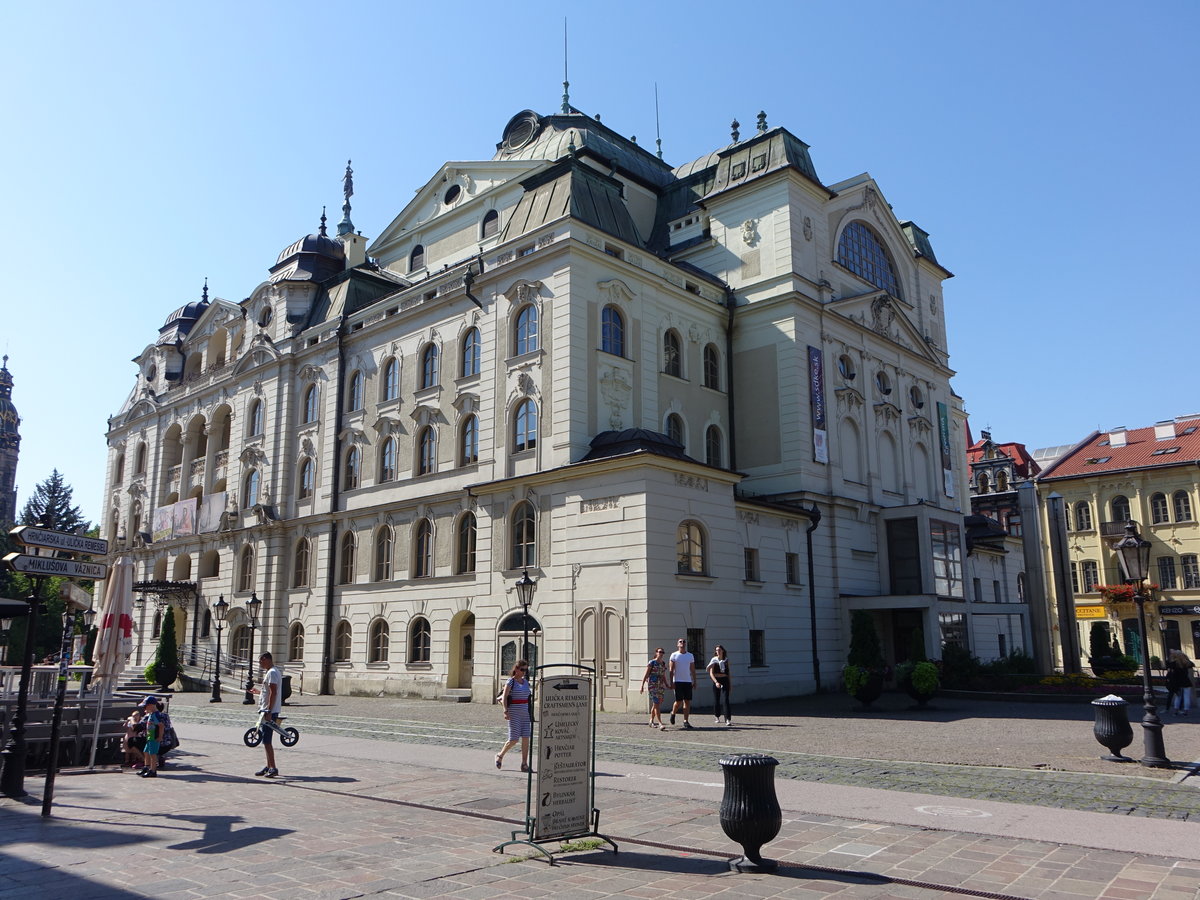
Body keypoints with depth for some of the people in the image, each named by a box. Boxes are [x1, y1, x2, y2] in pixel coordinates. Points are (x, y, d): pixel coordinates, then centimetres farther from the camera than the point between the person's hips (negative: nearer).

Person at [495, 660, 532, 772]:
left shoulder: (525, 681, 14)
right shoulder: (510, 681, -6)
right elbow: (504, 697, -16)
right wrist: (506, 711, -28)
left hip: (525, 713, 6)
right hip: (514, 713, -6)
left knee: (526, 738, -2)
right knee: (514, 739, -5)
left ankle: (524, 764, 2)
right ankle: (500, 756, 19)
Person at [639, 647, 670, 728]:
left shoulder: (663, 663, 12)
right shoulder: (651, 663, -4)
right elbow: (646, 675, -6)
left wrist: (667, 685, 12)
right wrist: (642, 686, -11)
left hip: (661, 686, 6)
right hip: (653, 685, -6)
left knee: (655, 705, 12)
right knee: (656, 704, -11)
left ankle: (651, 721, 24)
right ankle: (660, 723, -14)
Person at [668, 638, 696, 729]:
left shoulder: (690, 656, 11)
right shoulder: (674, 655, 1)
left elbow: (693, 670, 14)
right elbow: (671, 670, -1)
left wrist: (694, 681, 8)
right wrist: (671, 682, -7)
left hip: (688, 681, 3)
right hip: (678, 681, -3)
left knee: (687, 701, -1)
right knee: (679, 701, -4)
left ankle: (685, 721, 4)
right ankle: (673, 713, 24)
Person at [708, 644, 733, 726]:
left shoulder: (726, 659, 5)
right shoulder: (714, 660, -3)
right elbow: (711, 673, -8)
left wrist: (729, 681, 16)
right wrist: (716, 682, -21)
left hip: (725, 680, 1)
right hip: (716, 680, -1)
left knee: (726, 699, -10)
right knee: (716, 700, 5)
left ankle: (728, 719, -12)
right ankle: (717, 717, 26)